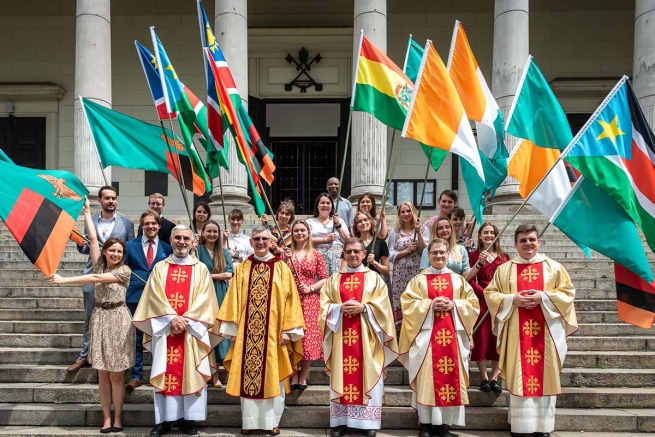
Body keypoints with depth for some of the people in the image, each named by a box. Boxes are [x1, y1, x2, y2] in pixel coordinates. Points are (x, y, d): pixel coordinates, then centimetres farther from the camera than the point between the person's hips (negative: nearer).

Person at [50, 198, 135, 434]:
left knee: (116, 375, 1)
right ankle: (106, 418, 14)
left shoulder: (124, 270, -6)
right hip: (100, 318, 4)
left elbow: (96, 278, -17)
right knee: (103, 374, 6)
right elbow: (92, 239, 1)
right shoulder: (99, 264, 6)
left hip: (118, 319, -4)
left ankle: (117, 418, 11)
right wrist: (87, 211, 0)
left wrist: (64, 280, -18)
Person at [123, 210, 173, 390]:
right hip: (135, 297, 0)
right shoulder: (130, 245, 6)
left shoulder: (167, 249, 6)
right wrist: (123, 292, -3)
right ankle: (137, 375, 17)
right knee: (136, 338, 5)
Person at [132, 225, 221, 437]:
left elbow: (204, 299, -2)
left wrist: (186, 319, -14)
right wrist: (172, 318, -14)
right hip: (165, 328, 1)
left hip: (192, 329, -1)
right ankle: (164, 419, 12)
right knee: (165, 372, 3)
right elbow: (155, 297, -1)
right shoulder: (160, 268, 9)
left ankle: (188, 419, 10)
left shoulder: (201, 269, 6)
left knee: (190, 372, 1)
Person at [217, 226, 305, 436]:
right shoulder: (242, 269, 6)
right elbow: (234, 301, 6)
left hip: (274, 332, -1)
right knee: (247, 375, 6)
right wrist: (232, 329, 0)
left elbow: (289, 301, -1)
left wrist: (288, 330, -7)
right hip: (246, 332, 2)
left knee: (273, 376, 5)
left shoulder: (281, 269, 1)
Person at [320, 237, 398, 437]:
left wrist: (363, 308, -16)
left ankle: (367, 421, 9)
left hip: (366, 336, -1)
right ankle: (340, 421, 10)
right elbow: (325, 306, 4)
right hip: (341, 335, 1)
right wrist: (340, 308, -13)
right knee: (342, 376, 3)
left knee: (367, 376, 0)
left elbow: (382, 306, -2)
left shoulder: (374, 278, 6)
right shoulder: (334, 279, 11)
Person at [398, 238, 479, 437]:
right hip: (426, 335, -2)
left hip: (452, 336, 2)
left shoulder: (458, 280, 12)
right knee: (427, 377, -3)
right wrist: (430, 305, -15)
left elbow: (473, 304, 7)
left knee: (450, 377, 1)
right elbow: (407, 303, -2)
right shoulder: (419, 279, 6)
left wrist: (454, 305, -10)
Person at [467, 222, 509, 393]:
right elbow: (471, 281, -4)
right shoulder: (474, 255, 3)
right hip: (481, 302, -2)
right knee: (481, 338, -3)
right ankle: (484, 378, 5)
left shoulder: (504, 257, 11)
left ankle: (494, 378, 8)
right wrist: (487, 294, -17)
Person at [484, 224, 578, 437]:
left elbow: (567, 292, 3)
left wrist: (543, 297, -13)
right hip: (516, 332, 0)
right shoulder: (504, 269, 6)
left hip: (545, 331, 0)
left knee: (543, 375, 3)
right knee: (519, 376, 1)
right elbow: (490, 293, 4)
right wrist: (512, 299, -13)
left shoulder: (553, 267, 6)